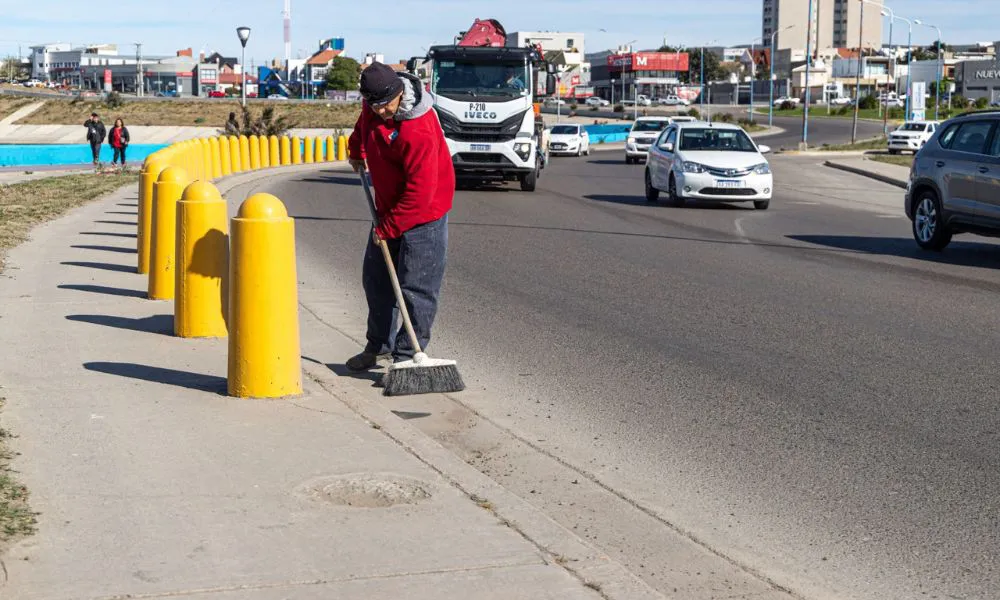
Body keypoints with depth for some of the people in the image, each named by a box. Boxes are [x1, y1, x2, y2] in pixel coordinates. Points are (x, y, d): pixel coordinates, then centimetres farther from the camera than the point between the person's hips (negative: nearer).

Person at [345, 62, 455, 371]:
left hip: (422, 213, -9)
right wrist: (357, 151, 28)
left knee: (415, 288, -7)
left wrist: (388, 227, -23)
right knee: (375, 278, 17)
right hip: (389, 207, 9)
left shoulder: (419, 131, -32)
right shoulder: (373, 104, -7)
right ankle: (377, 346, 32)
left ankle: (407, 357, 0)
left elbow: (420, 192, -30)